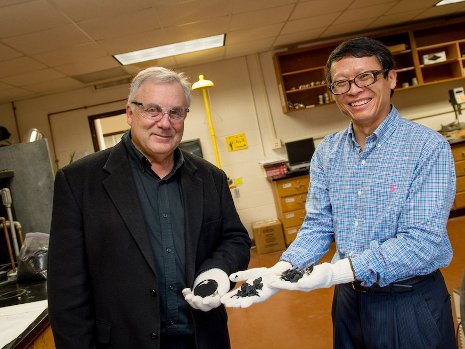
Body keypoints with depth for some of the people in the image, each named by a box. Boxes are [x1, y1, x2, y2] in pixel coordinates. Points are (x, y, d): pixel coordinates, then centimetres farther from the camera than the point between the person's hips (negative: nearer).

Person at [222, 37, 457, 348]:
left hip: (411, 303, -4)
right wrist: (279, 272, -17)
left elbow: (422, 240, -21)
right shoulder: (326, 153, 1)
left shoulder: (429, 147, -14)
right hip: (349, 299, 4)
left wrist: (335, 272, -29)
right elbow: (317, 226, 1)